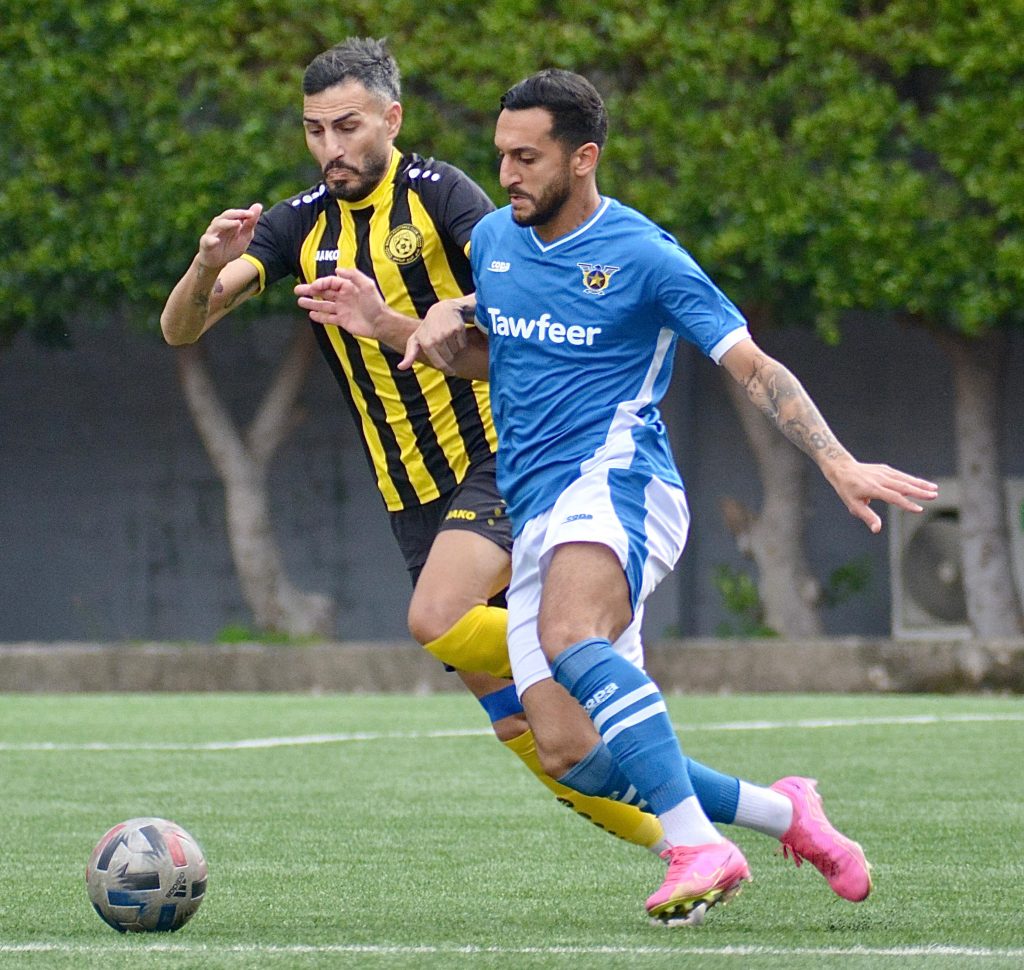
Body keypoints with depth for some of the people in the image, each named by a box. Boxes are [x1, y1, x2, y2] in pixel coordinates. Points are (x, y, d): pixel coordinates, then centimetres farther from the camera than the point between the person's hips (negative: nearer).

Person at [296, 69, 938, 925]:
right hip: (537, 515, 7)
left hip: (614, 479, -7)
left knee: (569, 638, -38)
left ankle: (698, 848, -42)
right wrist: (382, 324, 15)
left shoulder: (644, 258, -5)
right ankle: (784, 814, 13)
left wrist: (838, 464, -19)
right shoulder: (493, 241, 14)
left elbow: (755, 369, -6)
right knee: (568, 753, -4)